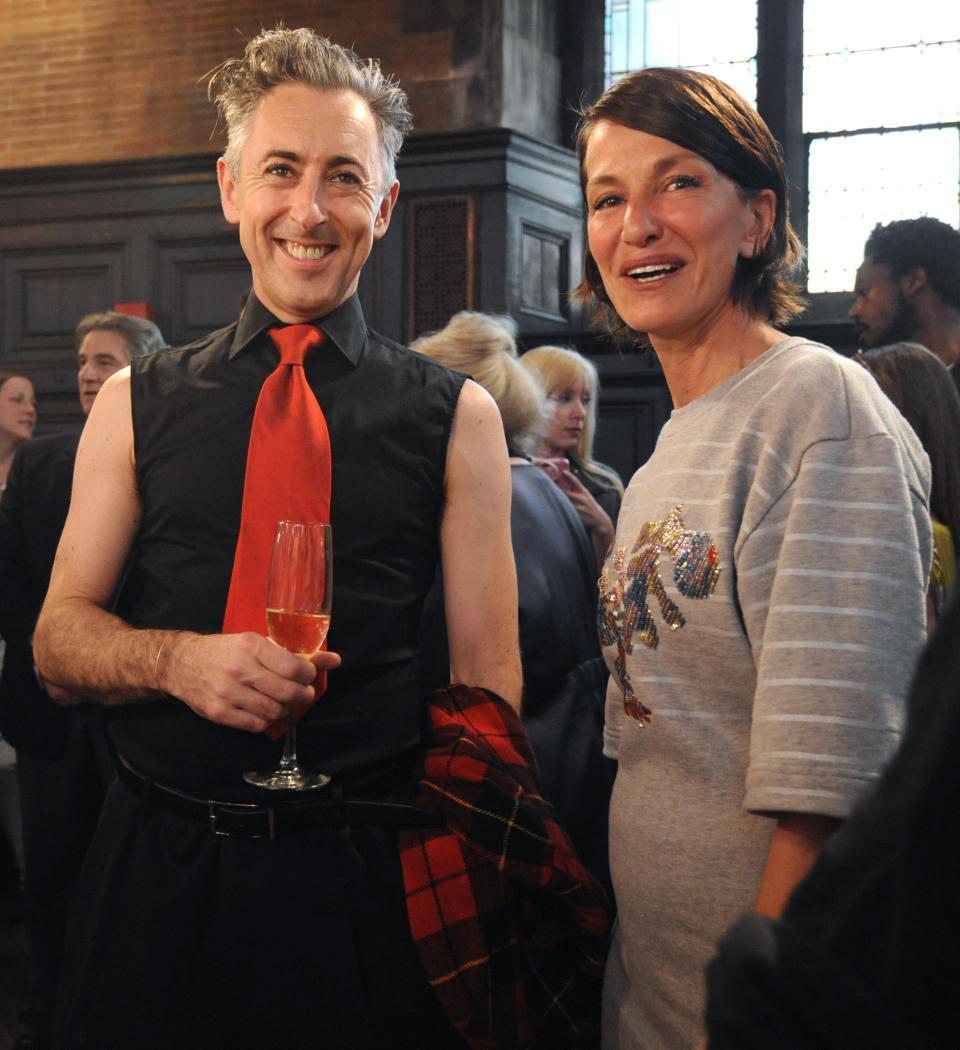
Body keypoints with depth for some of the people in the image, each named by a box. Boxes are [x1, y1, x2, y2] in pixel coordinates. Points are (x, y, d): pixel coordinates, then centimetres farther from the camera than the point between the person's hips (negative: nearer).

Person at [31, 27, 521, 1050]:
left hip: (364, 882, -1)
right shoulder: (135, 404, 5)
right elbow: (60, 636, 5)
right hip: (156, 870, 1)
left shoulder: (456, 417, 1)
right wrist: (180, 658, -17)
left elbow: (488, 676, -1)